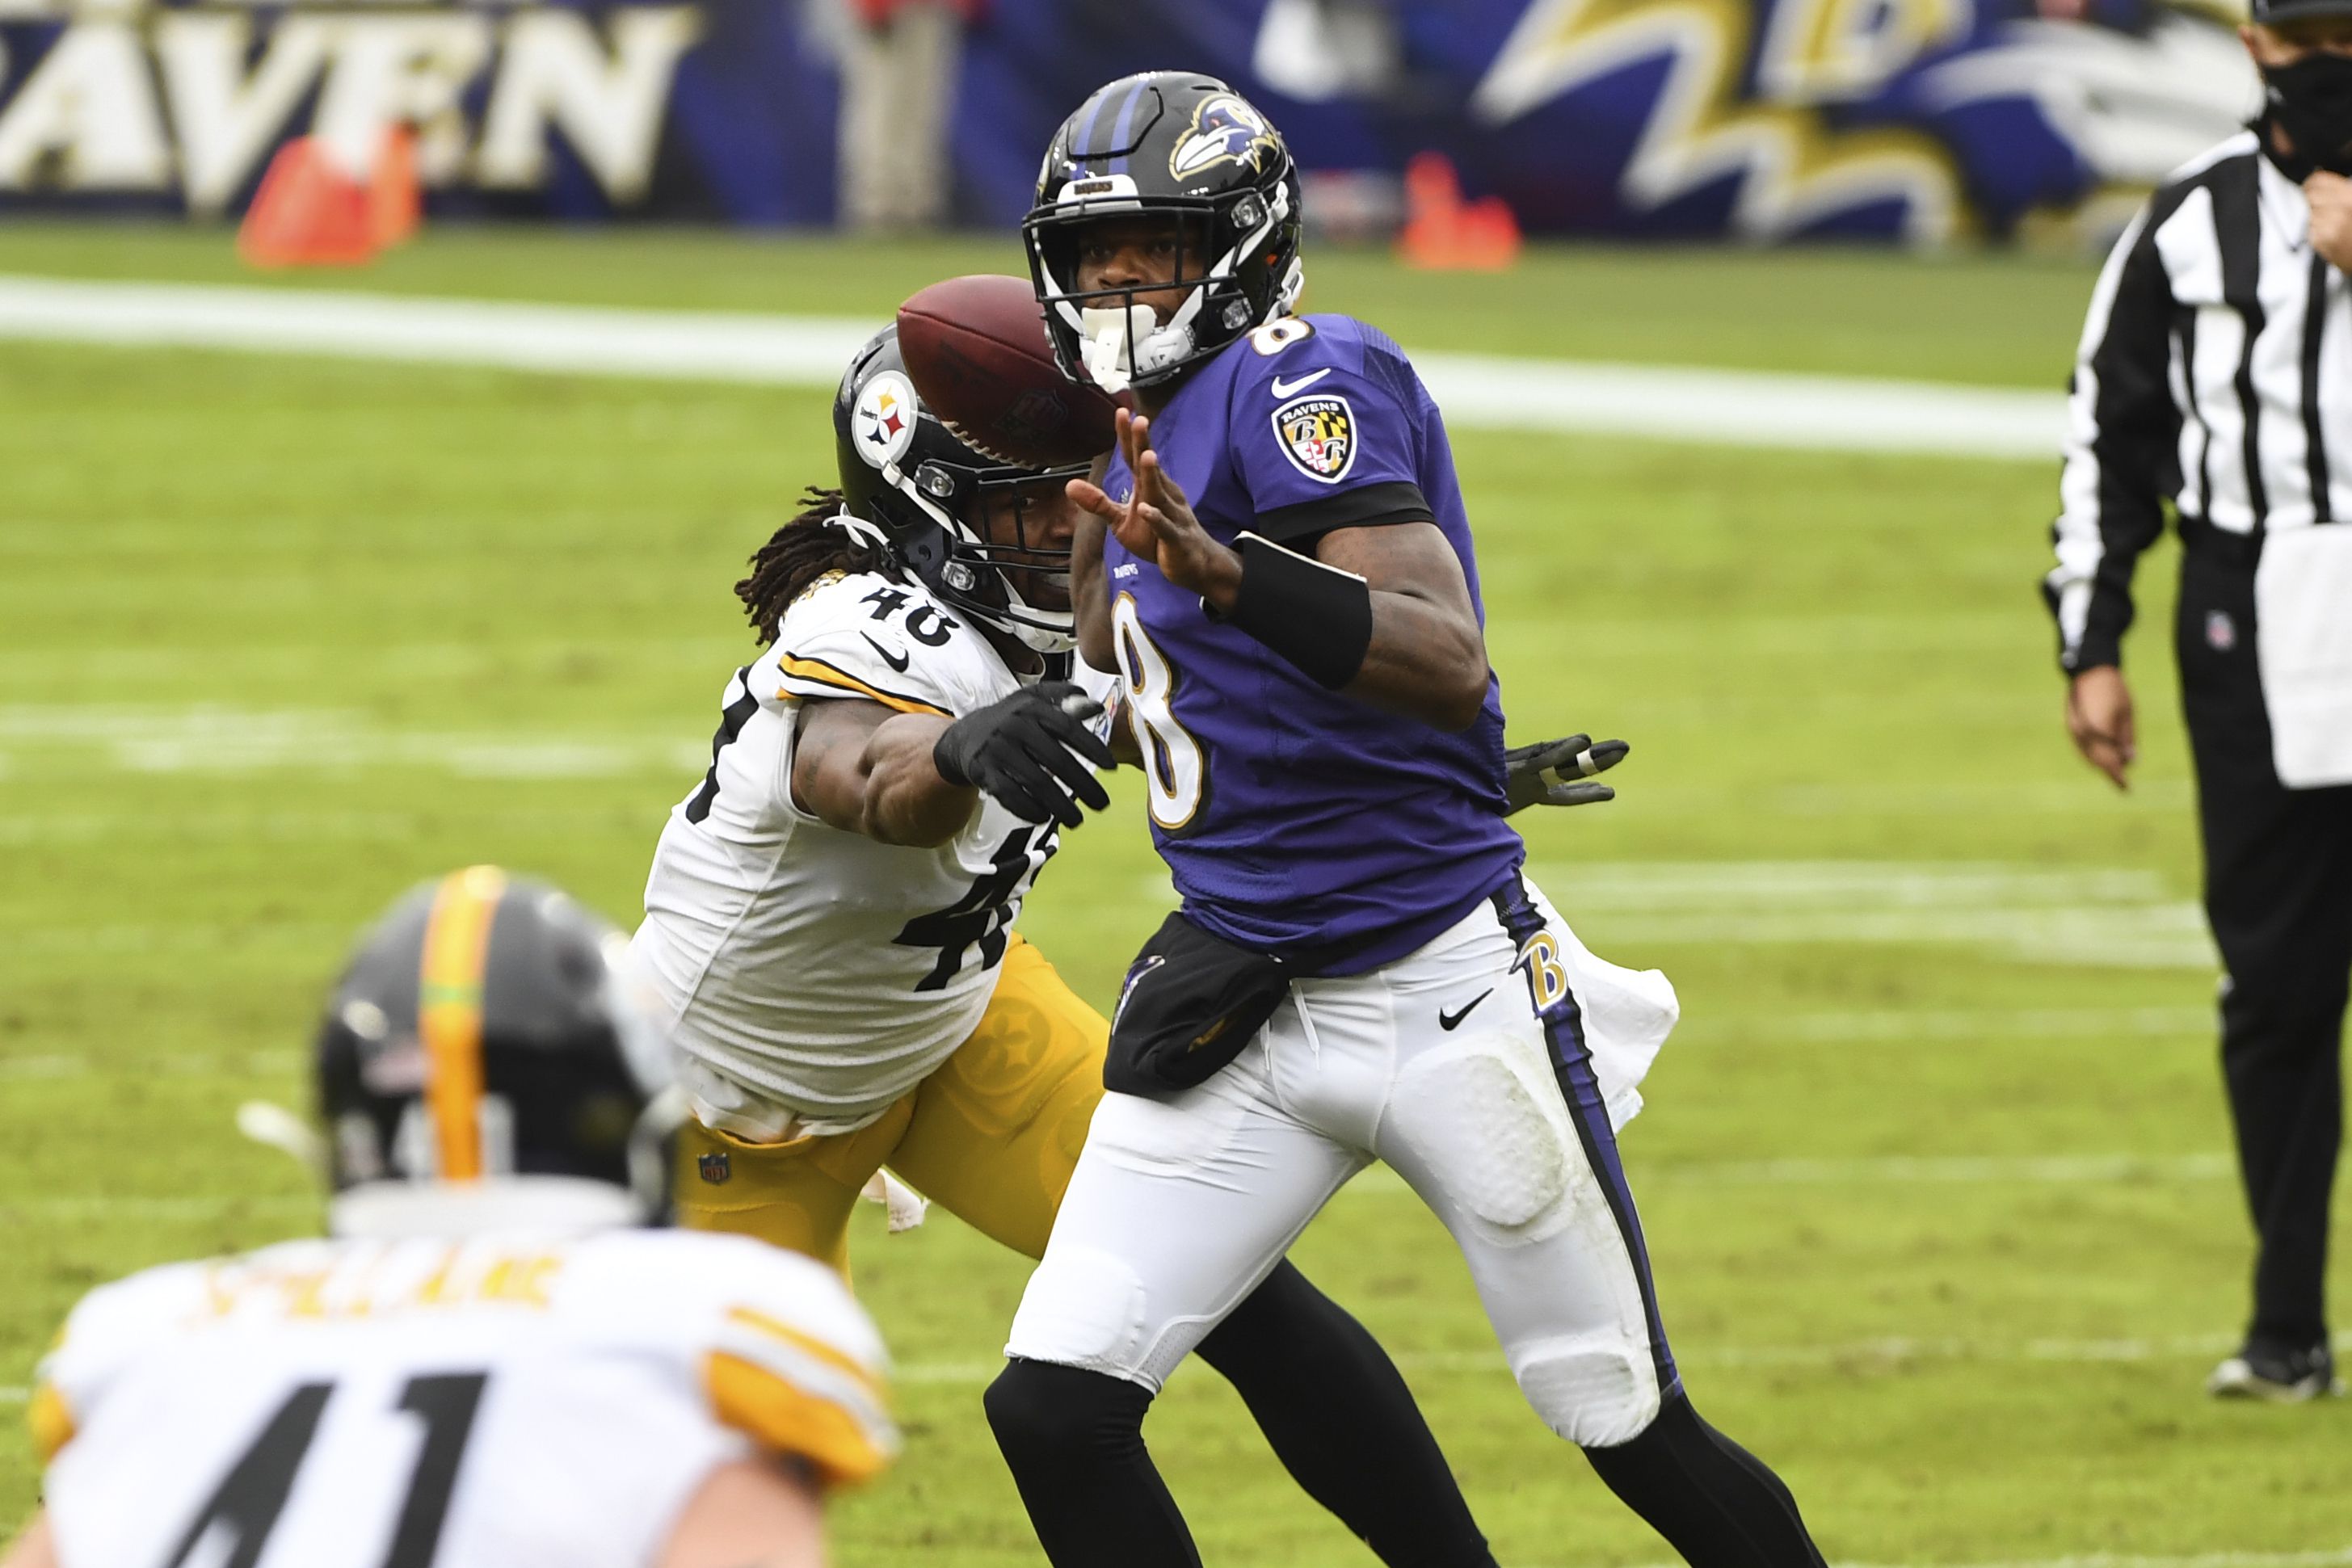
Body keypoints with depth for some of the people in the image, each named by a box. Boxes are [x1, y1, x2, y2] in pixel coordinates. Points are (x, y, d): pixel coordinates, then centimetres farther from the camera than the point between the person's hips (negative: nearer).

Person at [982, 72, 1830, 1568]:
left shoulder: (1301, 382, -14)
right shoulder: (1153, 435, 11)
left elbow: (1446, 658, -28)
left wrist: (1221, 570, -40)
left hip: (1446, 987, -8)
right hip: (1245, 1013, 8)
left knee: (1635, 1432, 4)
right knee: (1056, 1405, -6)